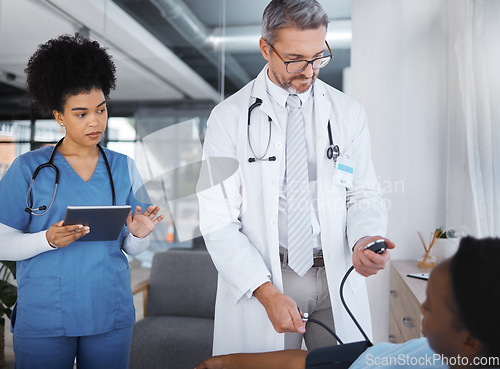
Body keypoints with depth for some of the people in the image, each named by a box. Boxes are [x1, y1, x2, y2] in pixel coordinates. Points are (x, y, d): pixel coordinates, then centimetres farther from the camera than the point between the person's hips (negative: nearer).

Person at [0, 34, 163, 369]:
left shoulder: (123, 167, 4)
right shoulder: (29, 168, -3)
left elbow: (131, 248, 6)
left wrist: (139, 234, -15)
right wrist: (49, 239, -21)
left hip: (111, 316, 2)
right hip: (43, 319, -2)